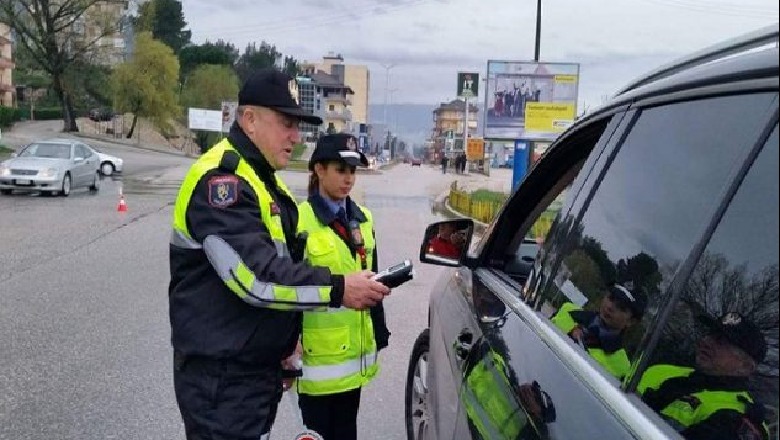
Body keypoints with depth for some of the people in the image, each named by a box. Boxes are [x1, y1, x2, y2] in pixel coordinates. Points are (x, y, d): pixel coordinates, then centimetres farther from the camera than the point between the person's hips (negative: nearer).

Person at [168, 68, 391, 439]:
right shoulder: (221, 177, -19)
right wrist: (338, 289, -26)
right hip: (221, 374, -10)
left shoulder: (263, 178, 15)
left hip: (261, 364, 10)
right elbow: (255, 276, -28)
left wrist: (284, 343, 19)